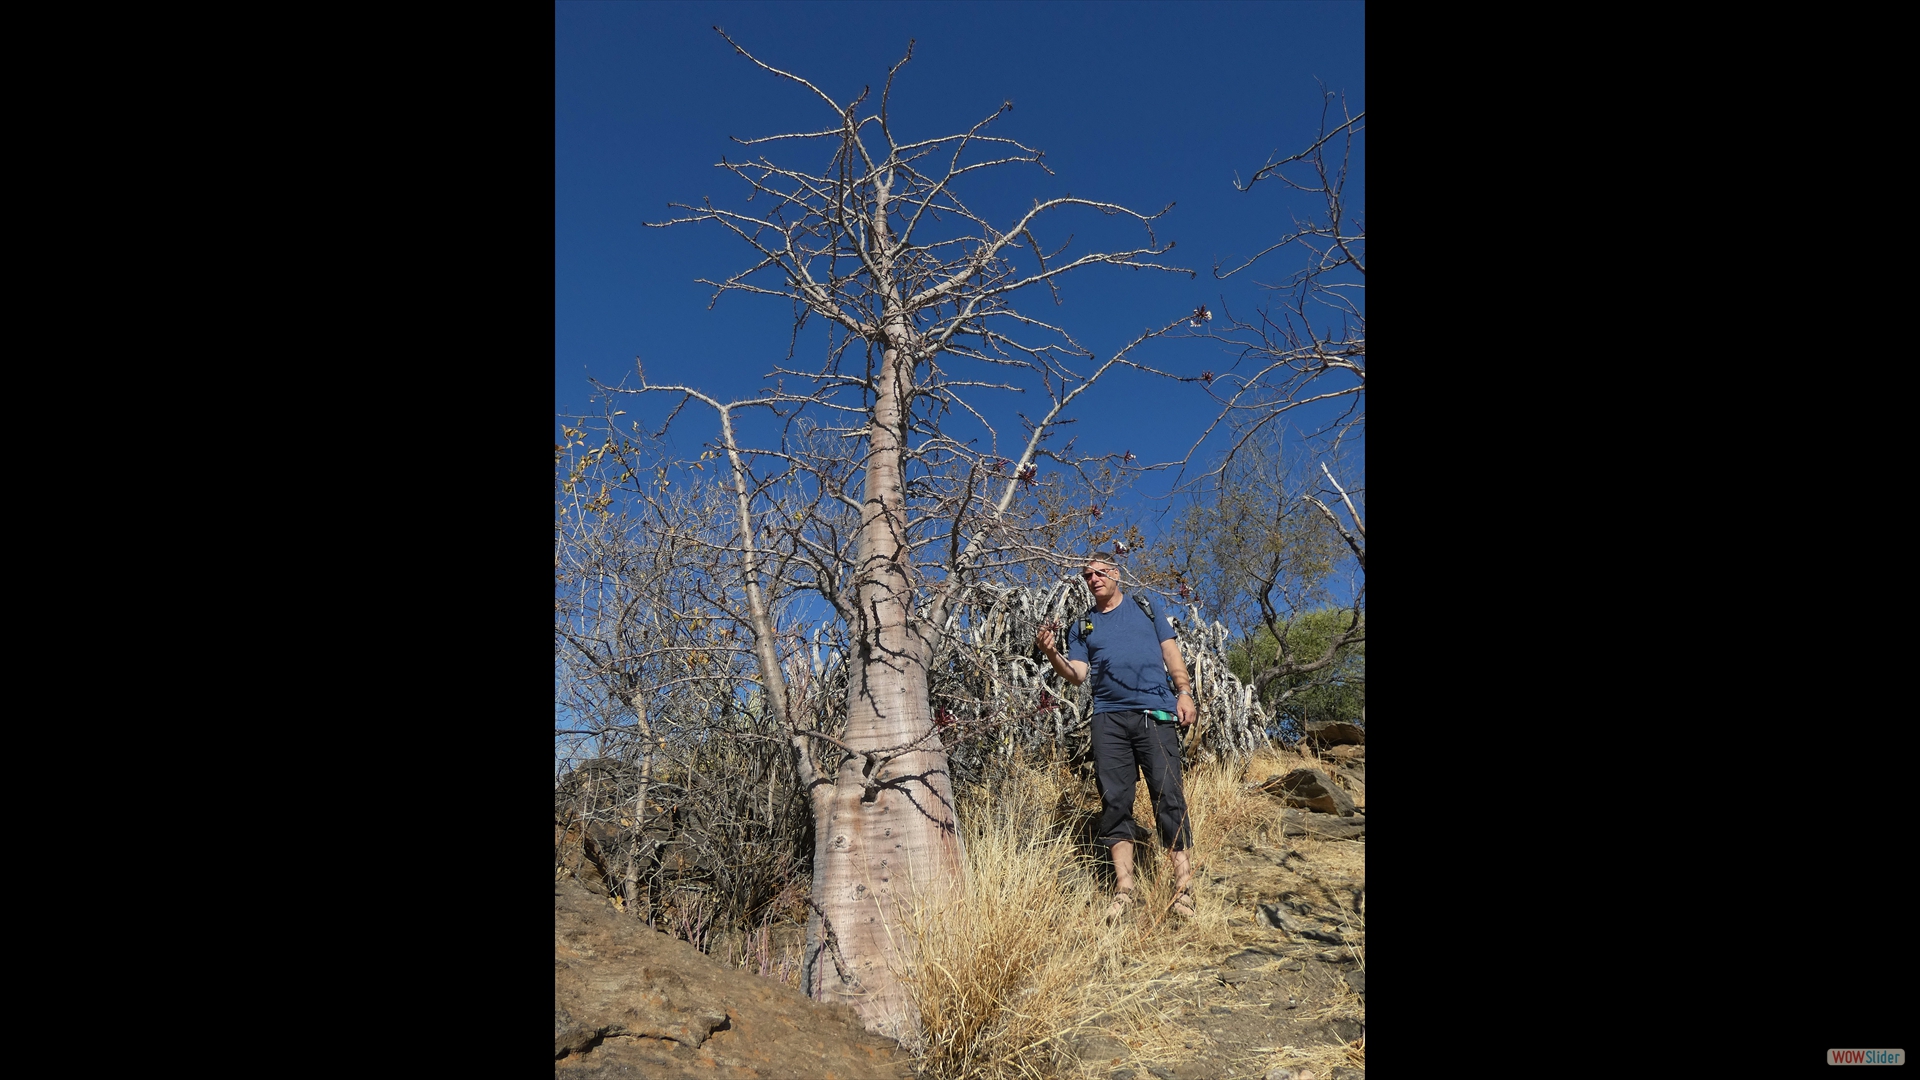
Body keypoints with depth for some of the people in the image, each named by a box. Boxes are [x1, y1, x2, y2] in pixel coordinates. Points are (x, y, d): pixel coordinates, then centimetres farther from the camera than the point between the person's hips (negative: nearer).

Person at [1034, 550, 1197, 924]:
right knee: (1114, 799, -3)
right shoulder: (1082, 626, 19)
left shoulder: (1145, 609, 17)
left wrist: (1184, 693, -1)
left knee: (1168, 793, -8)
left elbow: (1172, 654, 13)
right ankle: (1124, 887, 1)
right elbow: (1077, 675, 9)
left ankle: (1183, 882, -3)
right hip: (1109, 718, 2)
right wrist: (1051, 654, -10)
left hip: (1156, 714, -2)